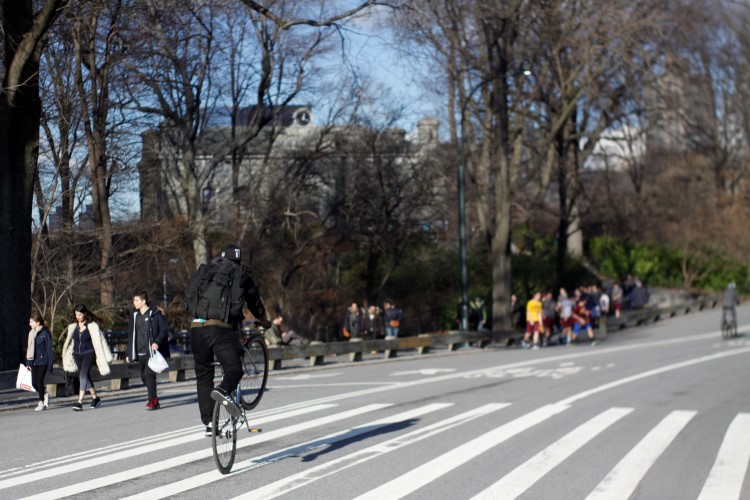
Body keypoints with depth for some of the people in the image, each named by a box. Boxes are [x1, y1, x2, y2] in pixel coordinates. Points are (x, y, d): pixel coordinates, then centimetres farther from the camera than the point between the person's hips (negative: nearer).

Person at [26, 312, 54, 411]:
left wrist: (50, 364, -9)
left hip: (43, 361, -6)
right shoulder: (31, 333, 10)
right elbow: (29, 348, 15)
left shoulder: (45, 333, -9)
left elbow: (49, 349, -7)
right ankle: (45, 394, 30)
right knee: (34, 383, 3)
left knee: (40, 381, -9)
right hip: (34, 362, 6)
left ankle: (41, 403, 2)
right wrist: (28, 363, 12)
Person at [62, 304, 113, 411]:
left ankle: (80, 402, -26)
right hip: (77, 354, 5)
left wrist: (99, 356, -8)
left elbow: (97, 342, -7)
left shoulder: (92, 326, -9)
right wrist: (65, 355, 21)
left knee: (83, 374, -20)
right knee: (85, 376, 13)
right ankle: (95, 397, 32)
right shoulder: (73, 326, 4)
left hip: (88, 354, -5)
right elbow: (69, 341, 16)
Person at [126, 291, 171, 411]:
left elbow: (164, 331, -5)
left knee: (149, 374, -17)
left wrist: (157, 342, -21)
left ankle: (152, 401, -13)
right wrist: (129, 353, 15)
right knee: (144, 376, 6)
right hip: (140, 352, 6)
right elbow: (131, 336, 17)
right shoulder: (134, 316, 13)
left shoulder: (155, 314, -4)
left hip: (152, 351, -6)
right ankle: (154, 399, 20)